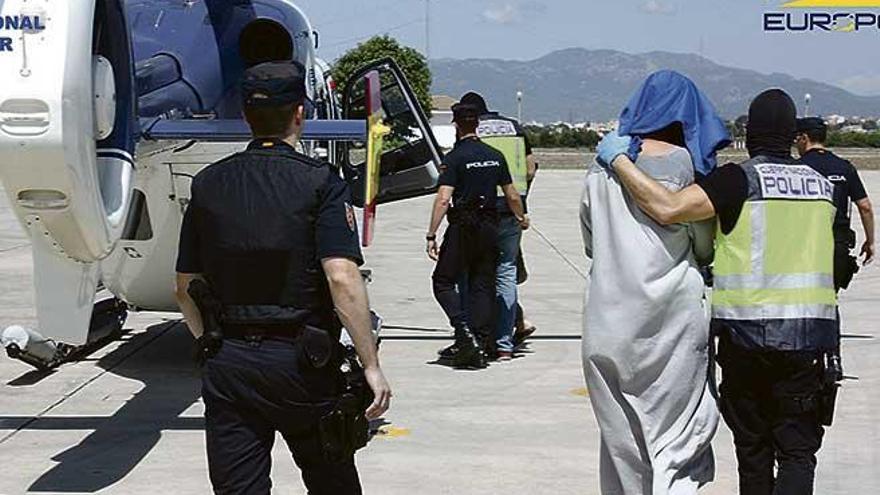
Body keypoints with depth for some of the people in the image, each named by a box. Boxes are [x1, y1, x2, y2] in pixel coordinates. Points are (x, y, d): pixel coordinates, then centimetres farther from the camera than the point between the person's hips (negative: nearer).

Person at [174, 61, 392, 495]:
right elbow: (342, 279, -17)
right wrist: (371, 366, -13)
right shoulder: (320, 183, -6)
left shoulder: (208, 185, 6)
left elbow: (186, 287, 9)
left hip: (227, 366, 3)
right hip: (300, 362, -2)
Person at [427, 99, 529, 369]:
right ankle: (477, 348, 7)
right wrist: (521, 218, 31)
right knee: (483, 286, 9)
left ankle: (463, 331, -14)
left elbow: (443, 199, -17)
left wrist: (431, 235, -16)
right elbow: (512, 196, 12)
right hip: (490, 227, 5)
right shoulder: (495, 156, 7)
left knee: (444, 281, 6)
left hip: (463, 227, -5)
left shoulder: (455, 157, -9)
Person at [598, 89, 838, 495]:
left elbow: (667, 209, -19)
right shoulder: (822, 185, 9)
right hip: (809, 332, 2)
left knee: (752, 446, 13)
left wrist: (618, 159, -9)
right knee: (797, 449, 3)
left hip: (746, 329, -2)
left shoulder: (740, 179, -7)